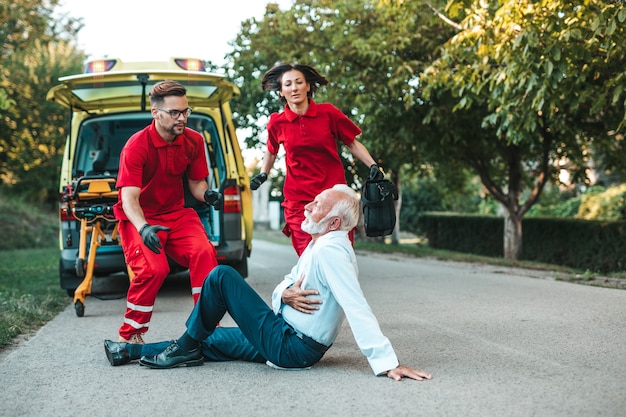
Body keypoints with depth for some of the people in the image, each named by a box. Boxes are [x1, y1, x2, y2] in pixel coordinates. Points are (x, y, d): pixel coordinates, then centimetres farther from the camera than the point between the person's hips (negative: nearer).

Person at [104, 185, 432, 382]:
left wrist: (387, 362, -37)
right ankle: (129, 351, 26)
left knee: (221, 276, -9)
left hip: (290, 348, -9)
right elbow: (282, 287, 12)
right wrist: (285, 294, -14)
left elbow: (357, 308, -31)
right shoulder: (320, 246, 8)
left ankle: (186, 348, 6)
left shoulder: (330, 250, -23)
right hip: (286, 336, 9)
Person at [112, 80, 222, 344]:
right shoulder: (136, 147, -19)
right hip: (139, 218, -4)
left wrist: (207, 195, -17)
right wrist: (143, 228, -44)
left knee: (204, 252, -24)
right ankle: (129, 335, -6)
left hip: (176, 213, 4)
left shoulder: (194, 141, -5)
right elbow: (129, 198, -26)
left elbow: (196, 182, 7)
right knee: (153, 269, -27)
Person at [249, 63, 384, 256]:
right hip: (299, 201, 1)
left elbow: (352, 143, 6)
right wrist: (263, 174, 18)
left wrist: (373, 166, -5)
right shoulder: (277, 122, 2)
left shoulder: (327, 112, -3)